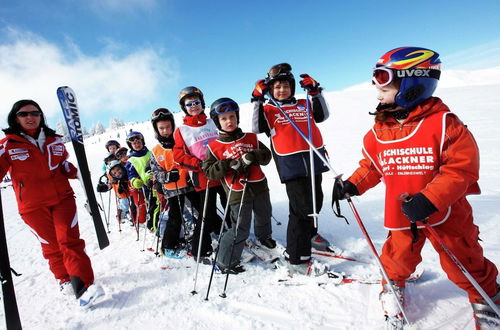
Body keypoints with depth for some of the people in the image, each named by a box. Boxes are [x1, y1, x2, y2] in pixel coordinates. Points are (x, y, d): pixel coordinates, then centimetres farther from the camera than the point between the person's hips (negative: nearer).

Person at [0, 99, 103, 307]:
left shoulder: (55, 141, 8)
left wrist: (79, 173, -3)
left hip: (62, 198, 1)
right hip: (33, 206, 0)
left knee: (69, 240, -9)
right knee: (51, 245, 9)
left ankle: (82, 285, -10)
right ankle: (64, 279, 30)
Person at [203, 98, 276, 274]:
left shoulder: (251, 138, 6)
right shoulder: (214, 147, -2)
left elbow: (267, 155, 1)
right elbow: (209, 172, -6)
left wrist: (252, 157, -19)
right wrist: (228, 164, -20)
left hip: (259, 187, 5)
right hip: (238, 193, -4)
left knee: (264, 216, 27)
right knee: (240, 230, -3)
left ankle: (264, 236, 59)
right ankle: (225, 263, 16)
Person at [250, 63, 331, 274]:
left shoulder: (303, 105, 18)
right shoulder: (268, 110, 5)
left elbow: (323, 116, 13)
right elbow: (257, 128, -10)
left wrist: (315, 92, 8)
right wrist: (258, 100, -13)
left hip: (313, 159, 6)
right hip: (291, 165, -6)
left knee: (316, 202, 20)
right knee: (301, 208, -8)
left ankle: (309, 234, 47)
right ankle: (296, 258, 5)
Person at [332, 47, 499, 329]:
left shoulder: (443, 123, -15)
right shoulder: (380, 130, -2)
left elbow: (462, 168, -17)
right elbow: (371, 165, 8)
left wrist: (430, 199, -29)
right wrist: (353, 185, -7)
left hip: (445, 213, -2)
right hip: (402, 215, 3)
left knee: (464, 262, 15)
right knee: (399, 256, 14)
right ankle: (393, 285, 45)